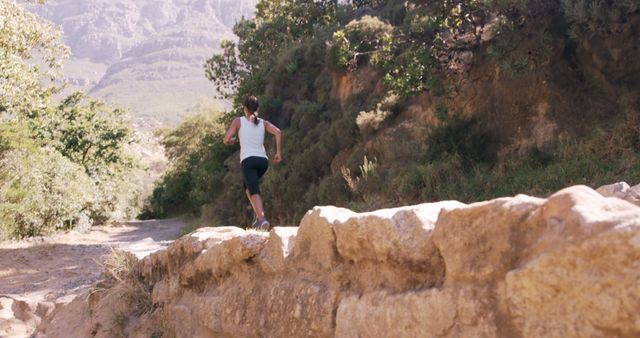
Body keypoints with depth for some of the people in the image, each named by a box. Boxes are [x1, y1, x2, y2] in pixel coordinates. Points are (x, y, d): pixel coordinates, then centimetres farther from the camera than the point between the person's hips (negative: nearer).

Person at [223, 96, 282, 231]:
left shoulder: (238, 121, 8)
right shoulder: (263, 123, 16)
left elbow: (226, 140, 2)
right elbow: (278, 132, -1)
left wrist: (233, 140, 25)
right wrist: (278, 152, 2)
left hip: (248, 160, -4)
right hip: (263, 160, 4)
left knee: (254, 191, -12)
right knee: (248, 185, 26)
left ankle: (262, 218, -35)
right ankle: (257, 213, 7)